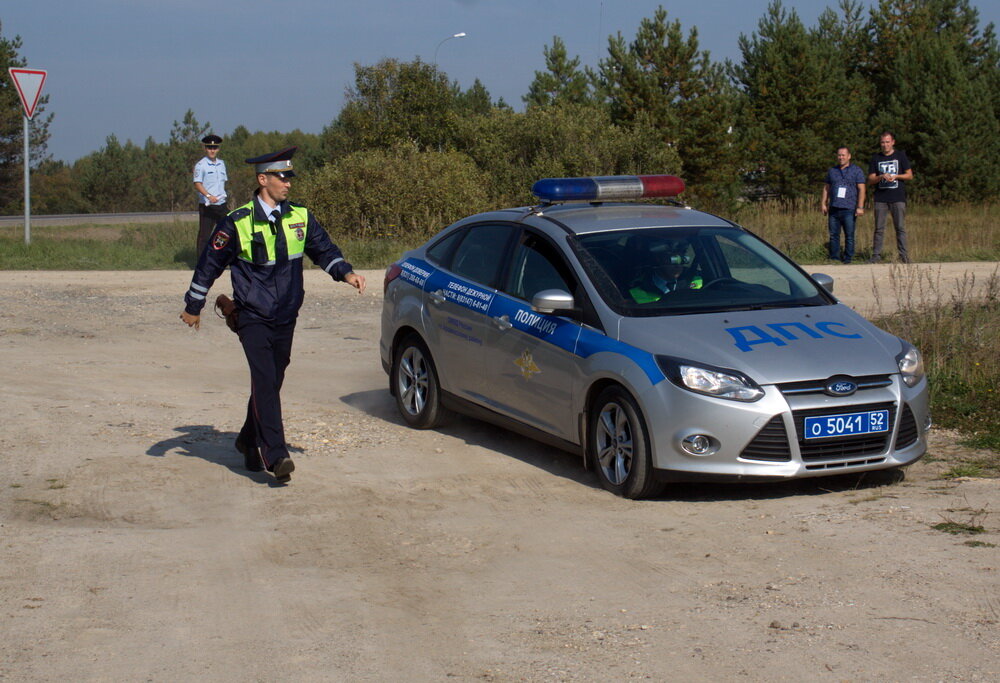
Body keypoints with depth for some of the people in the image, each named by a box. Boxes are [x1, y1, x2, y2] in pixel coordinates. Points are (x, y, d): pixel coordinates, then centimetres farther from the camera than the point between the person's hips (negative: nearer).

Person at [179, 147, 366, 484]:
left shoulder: (300, 217, 4)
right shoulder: (238, 223, -8)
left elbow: (323, 249, 14)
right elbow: (209, 263, 1)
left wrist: (346, 272, -6)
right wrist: (193, 307, 7)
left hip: (285, 318, 5)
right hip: (253, 317, -5)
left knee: (271, 382, 11)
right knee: (265, 382, -16)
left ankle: (249, 442, 31)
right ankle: (275, 455, -19)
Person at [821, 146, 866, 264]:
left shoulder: (856, 170, 5)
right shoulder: (832, 171, 17)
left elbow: (861, 189, -1)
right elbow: (826, 188, 21)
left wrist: (860, 207, -9)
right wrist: (823, 204, 11)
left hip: (848, 210, -4)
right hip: (834, 209, 4)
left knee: (849, 236, -4)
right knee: (833, 235, 3)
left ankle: (847, 260, 1)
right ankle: (834, 259, 8)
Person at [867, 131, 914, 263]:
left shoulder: (900, 156, 8)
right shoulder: (876, 159, 13)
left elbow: (910, 175, 6)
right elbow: (870, 180, 9)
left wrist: (896, 176, -11)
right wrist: (882, 177, -10)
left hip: (898, 198, -2)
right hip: (881, 198, 2)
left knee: (900, 227, -4)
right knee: (879, 228, 1)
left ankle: (904, 255, -3)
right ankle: (876, 255, 4)